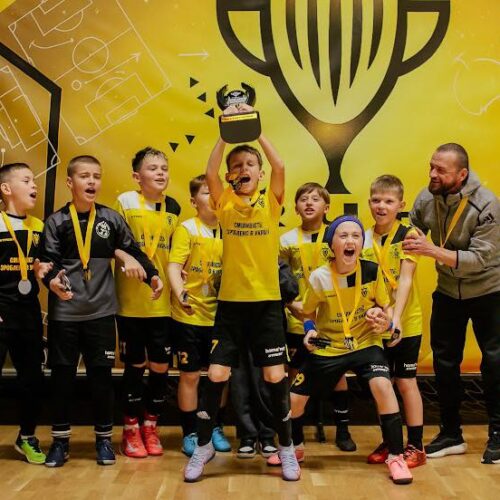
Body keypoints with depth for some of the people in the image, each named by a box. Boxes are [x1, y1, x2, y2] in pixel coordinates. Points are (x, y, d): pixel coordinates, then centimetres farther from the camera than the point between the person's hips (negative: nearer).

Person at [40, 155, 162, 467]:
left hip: (101, 311, 1)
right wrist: (52, 281, -25)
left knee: (102, 374, 7)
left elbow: (133, 251, 8)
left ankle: (104, 438, 23)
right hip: (64, 312, 0)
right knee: (62, 375, 8)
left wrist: (152, 274, -5)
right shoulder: (56, 222, 0)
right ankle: (61, 440, 23)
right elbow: (48, 261, -5)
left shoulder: (111, 218, 3)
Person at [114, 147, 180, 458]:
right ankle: (131, 430, 23)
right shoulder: (125, 202, -4)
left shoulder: (174, 208, 7)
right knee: (135, 365, 6)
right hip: (131, 301, -3)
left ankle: (151, 427, 25)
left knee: (161, 366, 6)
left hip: (162, 301, 3)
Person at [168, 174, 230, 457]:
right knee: (190, 375, 6)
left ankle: (217, 429, 27)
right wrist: (179, 294, -31)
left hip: (220, 315, 4)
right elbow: (174, 266, -15)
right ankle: (190, 433, 20)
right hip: (189, 315, -3)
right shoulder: (187, 229, -6)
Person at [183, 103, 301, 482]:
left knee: (276, 376, 2)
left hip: (267, 301, 0)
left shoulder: (271, 202, 2)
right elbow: (210, 172, -13)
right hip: (230, 302, 1)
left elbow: (280, 167, -14)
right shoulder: (225, 203, 3)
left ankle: (287, 448, 21)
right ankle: (204, 446, 20)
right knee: (216, 375, 2)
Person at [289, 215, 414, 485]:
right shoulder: (319, 277, -16)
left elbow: (386, 308, -1)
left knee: (383, 386, -28)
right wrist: (310, 330, -16)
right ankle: (295, 447, 35)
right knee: (293, 398, 3)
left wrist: (384, 320, -22)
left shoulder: (372, 271, -15)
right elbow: (310, 312, 3)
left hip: (365, 343, -1)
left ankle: (396, 457, -8)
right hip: (328, 347, 1)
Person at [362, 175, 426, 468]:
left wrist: (396, 317, -29)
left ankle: (416, 446, 17)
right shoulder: (365, 239, 3)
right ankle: (389, 442, 27)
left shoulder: (407, 236, -9)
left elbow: (405, 278, -19)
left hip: (406, 323, -4)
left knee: (406, 382, 4)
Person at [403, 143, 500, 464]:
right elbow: (408, 232, 1)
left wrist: (432, 251, -41)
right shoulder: (426, 199, -11)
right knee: (444, 362, 8)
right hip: (447, 291, 5)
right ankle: (451, 434, 22)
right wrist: (406, 243, -21)